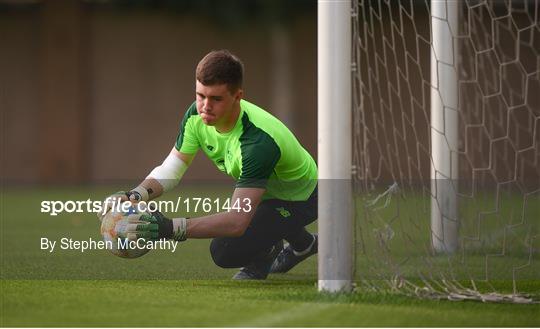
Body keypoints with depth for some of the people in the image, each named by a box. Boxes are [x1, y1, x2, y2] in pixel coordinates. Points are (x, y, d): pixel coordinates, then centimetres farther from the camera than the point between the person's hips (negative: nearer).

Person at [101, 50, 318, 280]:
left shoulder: (259, 141, -41)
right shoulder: (196, 116, -19)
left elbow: (238, 220, -46)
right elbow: (170, 169, -12)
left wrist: (173, 228, -56)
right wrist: (136, 195, -34)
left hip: (299, 199, -8)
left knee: (225, 251, -23)